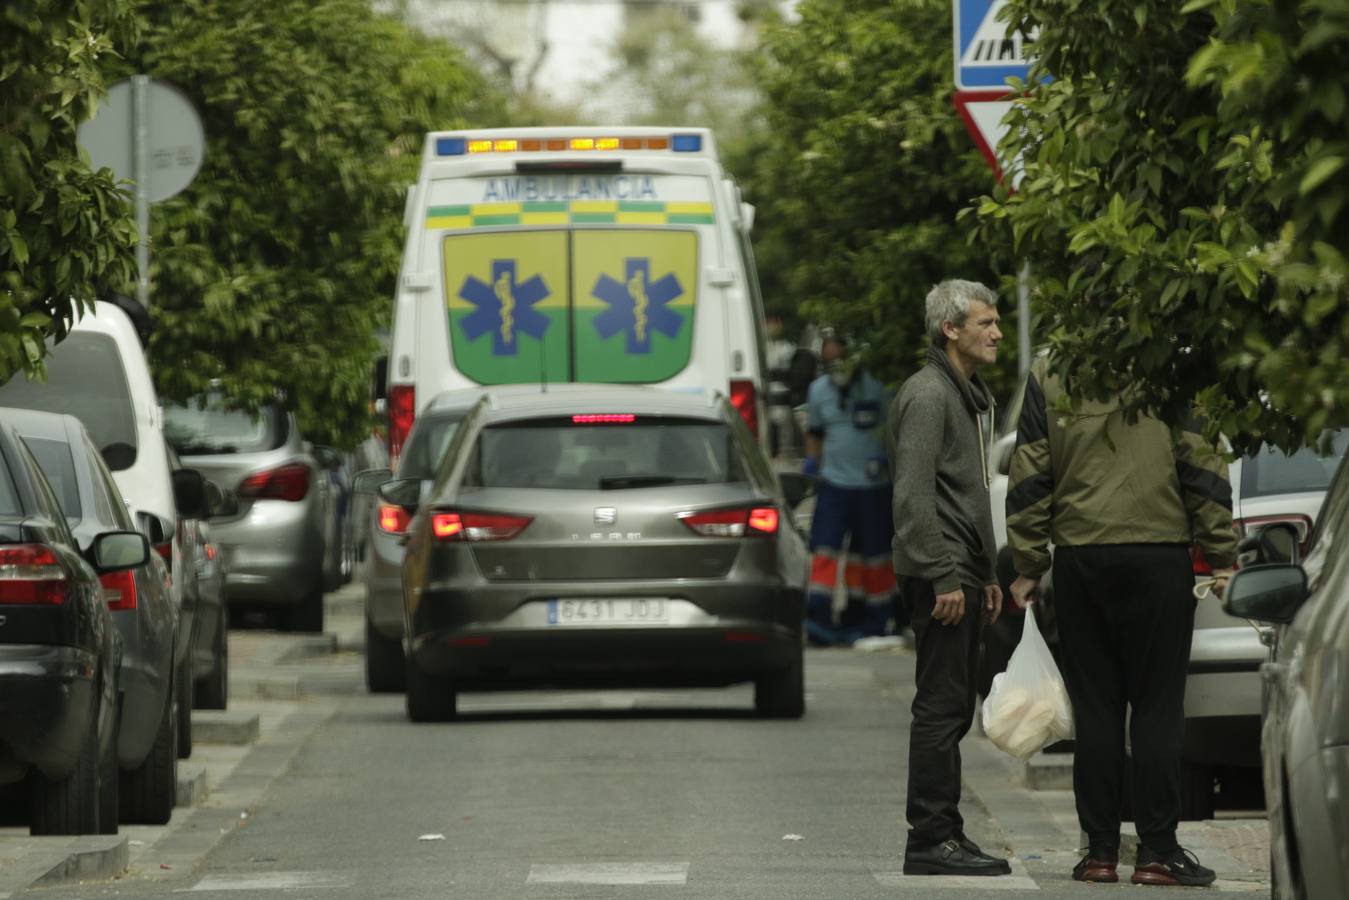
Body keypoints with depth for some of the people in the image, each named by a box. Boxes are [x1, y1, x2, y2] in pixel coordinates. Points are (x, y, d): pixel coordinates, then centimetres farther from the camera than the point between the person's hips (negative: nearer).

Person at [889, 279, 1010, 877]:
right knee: (941, 707, -10)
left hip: (960, 575, 10)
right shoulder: (928, 396, -13)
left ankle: (942, 834, 15)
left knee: (953, 708, 11)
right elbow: (914, 496, -20)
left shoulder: (970, 396, 20)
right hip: (940, 575, -10)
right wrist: (944, 577, -22)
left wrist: (986, 576, 22)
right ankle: (932, 840, -9)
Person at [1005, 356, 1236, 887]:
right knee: (1157, 705, 2)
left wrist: (1027, 565, 11)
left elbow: (1029, 479, 5)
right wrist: (1222, 557, 3)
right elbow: (1203, 465, -3)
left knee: (1094, 708, 6)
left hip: (1079, 559, 2)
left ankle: (1100, 850, 5)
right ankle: (1157, 850, 0)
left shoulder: (1048, 372, 4)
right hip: (1158, 553, -2)